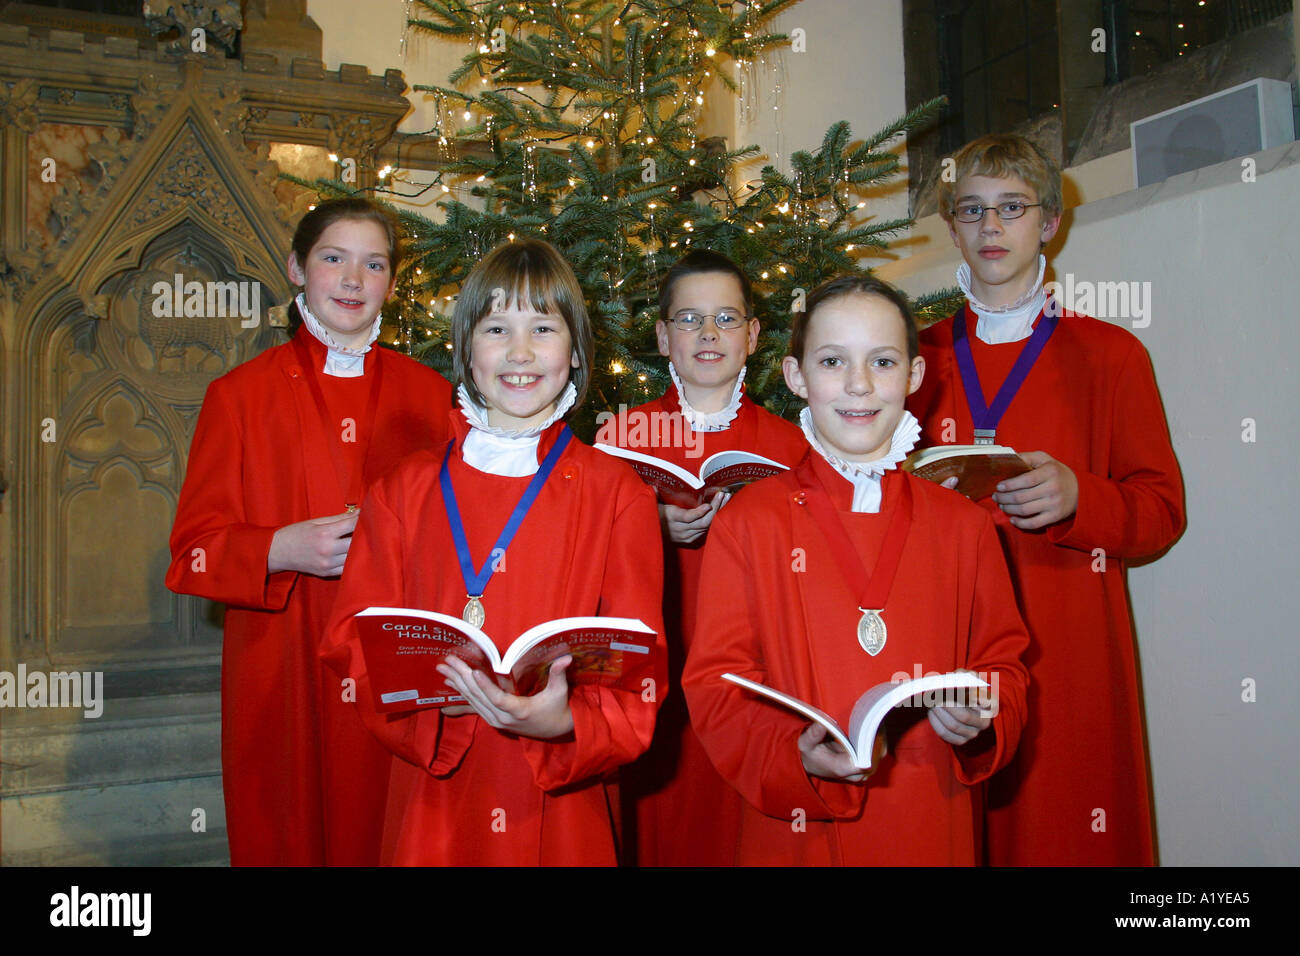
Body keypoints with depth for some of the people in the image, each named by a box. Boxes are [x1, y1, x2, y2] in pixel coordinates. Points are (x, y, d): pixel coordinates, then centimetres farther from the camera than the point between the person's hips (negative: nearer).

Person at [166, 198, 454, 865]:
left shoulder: (427, 394, 6)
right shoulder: (242, 393, 1)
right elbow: (195, 546, -1)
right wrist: (284, 549, -18)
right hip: (283, 673, -1)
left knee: (386, 836, 8)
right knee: (285, 838, 9)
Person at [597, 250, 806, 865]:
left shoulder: (788, 444, 5)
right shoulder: (622, 434, 3)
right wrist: (656, 527, -14)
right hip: (651, 675, 0)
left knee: (739, 827, 4)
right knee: (654, 825, 4)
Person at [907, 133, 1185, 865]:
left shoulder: (1109, 353, 5)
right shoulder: (921, 358, 11)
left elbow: (1162, 512, 3)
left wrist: (1077, 497, -16)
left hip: (1069, 646, -1)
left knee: (1069, 830, -2)